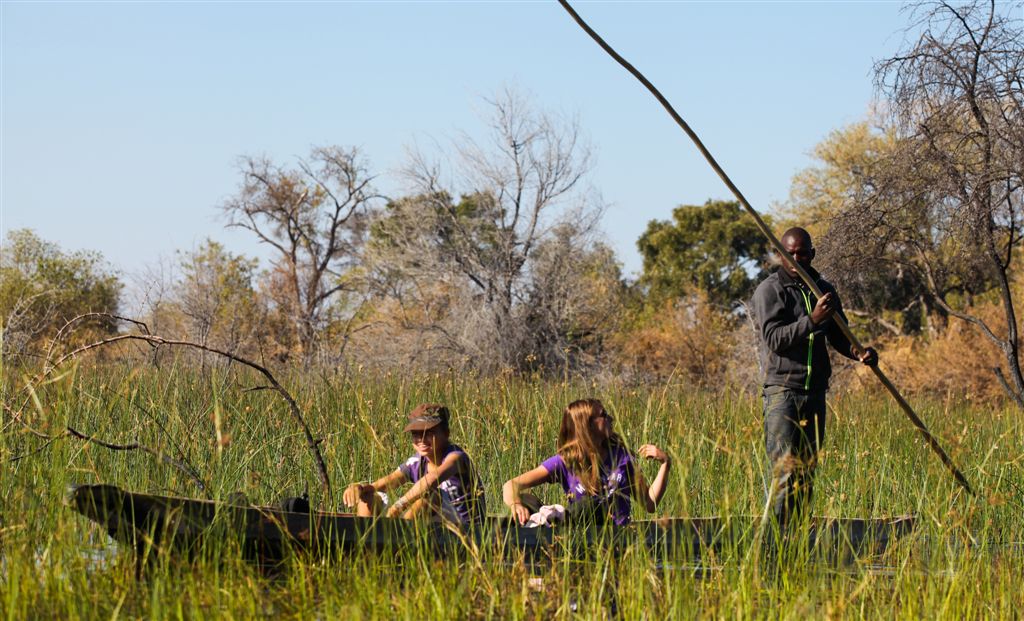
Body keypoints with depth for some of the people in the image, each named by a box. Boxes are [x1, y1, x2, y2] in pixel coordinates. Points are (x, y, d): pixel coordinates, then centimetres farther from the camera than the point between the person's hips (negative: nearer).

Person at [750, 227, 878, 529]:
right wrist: (812, 320, -28)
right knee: (785, 470, -15)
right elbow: (774, 338, -16)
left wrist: (858, 352, -2)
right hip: (782, 391, -7)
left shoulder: (824, 290, 15)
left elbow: (838, 337, 19)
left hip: (815, 391, 7)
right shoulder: (770, 290, -4)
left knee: (807, 471, 7)